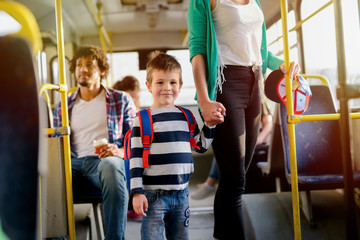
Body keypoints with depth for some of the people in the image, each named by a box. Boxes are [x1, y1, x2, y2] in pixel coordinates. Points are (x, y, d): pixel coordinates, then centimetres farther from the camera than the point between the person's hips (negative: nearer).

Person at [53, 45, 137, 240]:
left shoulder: (121, 100, 16)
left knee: (110, 164, -41)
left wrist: (120, 151, -11)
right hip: (73, 162, 2)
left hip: (106, 160, -2)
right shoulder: (63, 107, 24)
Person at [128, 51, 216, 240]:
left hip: (181, 193, 5)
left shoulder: (186, 116, 9)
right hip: (153, 195, -4)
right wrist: (137, 192, -12)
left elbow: (201, 146, 18)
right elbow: (135, 157, -7)